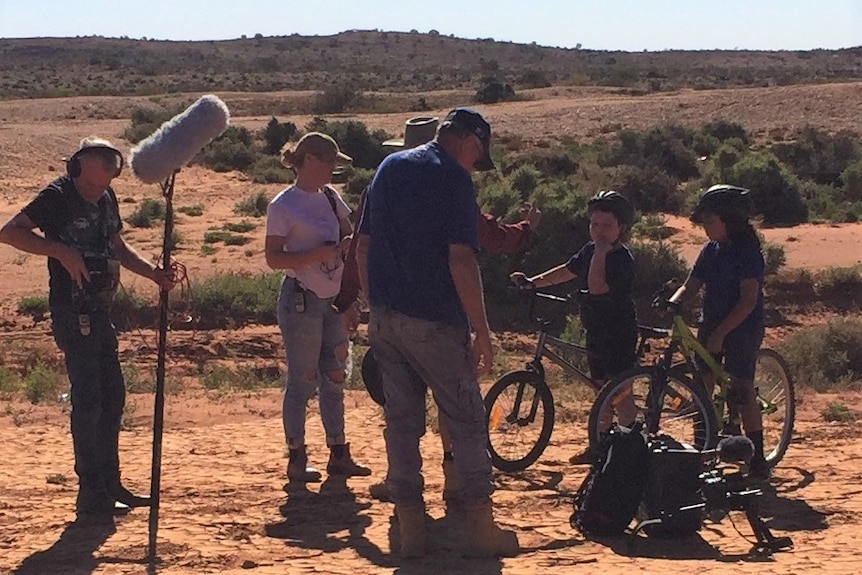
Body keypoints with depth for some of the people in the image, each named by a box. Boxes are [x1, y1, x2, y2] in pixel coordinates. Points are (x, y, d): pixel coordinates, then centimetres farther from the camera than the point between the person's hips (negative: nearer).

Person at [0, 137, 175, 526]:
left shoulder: (105, 198, 11)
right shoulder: (58, 196, -13)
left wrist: (155, 273, 10)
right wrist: (60, 251, -27)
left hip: (99, 312, 9)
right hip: (72, 314, -9)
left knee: (112, 396, 13)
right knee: (87, 398, -8)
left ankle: (110, 485, 24)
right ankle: (92, 496, -4)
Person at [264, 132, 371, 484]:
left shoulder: (331, 197, 9)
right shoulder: (283, 206, -10)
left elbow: (350, 236, 16)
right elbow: (273, 258, -15)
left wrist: (348, 244, -8)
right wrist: (318, 254, -24)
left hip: (332, 300, 7)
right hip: (302, 302, -7)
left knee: (334, 377, 11)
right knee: (302, 381, -2)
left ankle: (338, 454, 20)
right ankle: (296, 458, 8)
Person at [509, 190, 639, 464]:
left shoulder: (623, 259, -19)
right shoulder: (589, 250, 7)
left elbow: (597, 287, -32)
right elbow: (567, 271, 20)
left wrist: (601, 251, -30)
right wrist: (532, 282, 16)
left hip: (619, 336, -9)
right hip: (596, 332, 9)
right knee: (602, 390, 16)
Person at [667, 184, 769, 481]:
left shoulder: (747, 253, -14)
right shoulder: (711, 251, 9)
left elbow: (748, 301, -20)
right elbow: (690, 286, 8)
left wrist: (720, 333, -24)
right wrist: (671, 304, -14)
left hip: (742, 329, -7)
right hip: (711, 325, 7)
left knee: (741, 393, -7)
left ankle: (757, 460, 1)